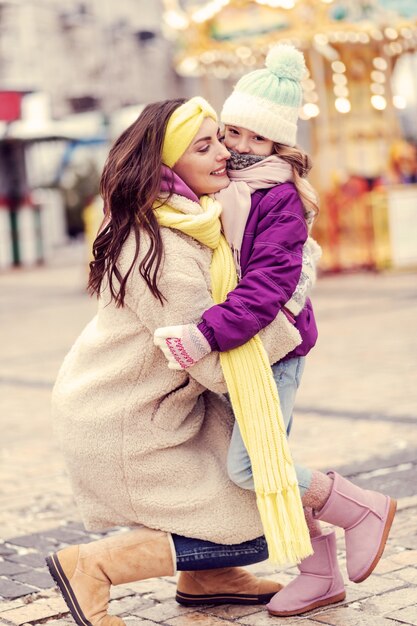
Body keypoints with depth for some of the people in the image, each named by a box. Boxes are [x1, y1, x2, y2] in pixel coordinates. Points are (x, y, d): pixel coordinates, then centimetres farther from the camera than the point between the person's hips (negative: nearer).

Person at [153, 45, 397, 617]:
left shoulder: (279, 196, -15)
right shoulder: (221, 187, 8)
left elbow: (268, 285, -25)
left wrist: (207, 335, -33)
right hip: (240, 344, 8)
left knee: (246, 466, -15)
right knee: (266, 463, 10)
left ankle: (362, 508, 4)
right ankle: (321, 574, 23)